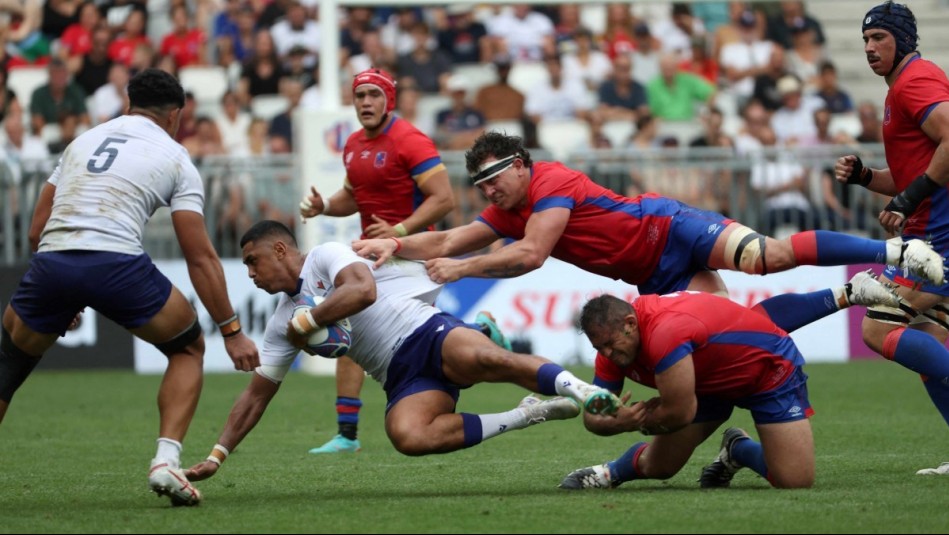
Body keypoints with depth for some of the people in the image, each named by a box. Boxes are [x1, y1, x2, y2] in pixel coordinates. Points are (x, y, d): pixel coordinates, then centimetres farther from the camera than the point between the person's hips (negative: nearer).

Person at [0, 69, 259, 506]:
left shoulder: (83, 141, 27)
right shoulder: (173, 157, 15)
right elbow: (199, 257, 10)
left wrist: (63, 301, 35)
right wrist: (232, 331, 15)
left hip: (50, 260, 3)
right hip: (116, 264, -3)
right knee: (187, 348, 22)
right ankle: (166, 460, 4)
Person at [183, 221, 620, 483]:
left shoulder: (327, 257, 1)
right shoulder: (282, 325, 22)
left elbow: (363, 290, -19)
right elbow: (257, 394, 25)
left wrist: (306, 322, -7)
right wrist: (216, 456, 20)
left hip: (428, 335, -5)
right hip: (402, 378, 5)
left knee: (483, 358, -40)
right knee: (407, 435, -30)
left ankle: (574, 388, -36)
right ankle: (524, 416, -18)